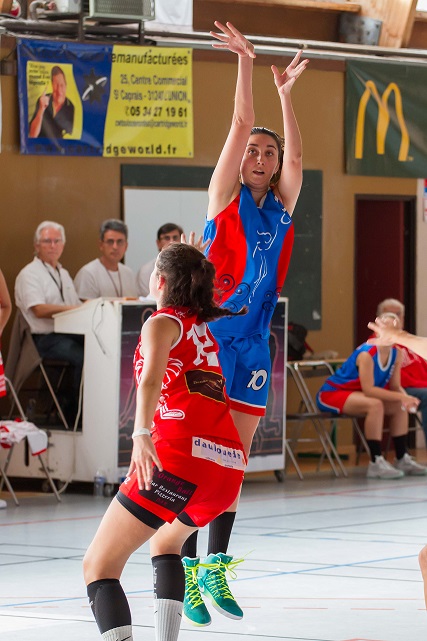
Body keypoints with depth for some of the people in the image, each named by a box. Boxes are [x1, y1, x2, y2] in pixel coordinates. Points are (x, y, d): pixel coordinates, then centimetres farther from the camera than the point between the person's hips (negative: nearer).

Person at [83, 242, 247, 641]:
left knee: (98, 566, -4)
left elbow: (152, 378, -18)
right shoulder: (204, 328, 24)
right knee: (165, 543, 36)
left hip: (181, 458, -8)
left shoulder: (163, 323, 4)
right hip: (229, 465, 8)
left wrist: (141, 436, -33)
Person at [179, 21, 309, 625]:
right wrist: (245, 63, -7)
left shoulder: (281, 207, 14)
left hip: (254, 341, 5)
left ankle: (216, 570, 12)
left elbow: (296, 154, 11)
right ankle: (187, 574, -8)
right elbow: (240, 126, -5)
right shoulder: (226, 198, 1)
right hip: (212, 336, -5)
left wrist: (286, 92, 15)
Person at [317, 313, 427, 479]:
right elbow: (368, 389, -33)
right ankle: (376, 463, -30)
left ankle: (402, 459, 6)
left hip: (353, 394, 9)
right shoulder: (366, 354, -28)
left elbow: (395, 387, -2)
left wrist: (406, 397, -25)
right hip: (331, 394, -9)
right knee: (375, 405, -32)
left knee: (399, 407, 0)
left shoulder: (396, 354, -3)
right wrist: (401, 397, -35)